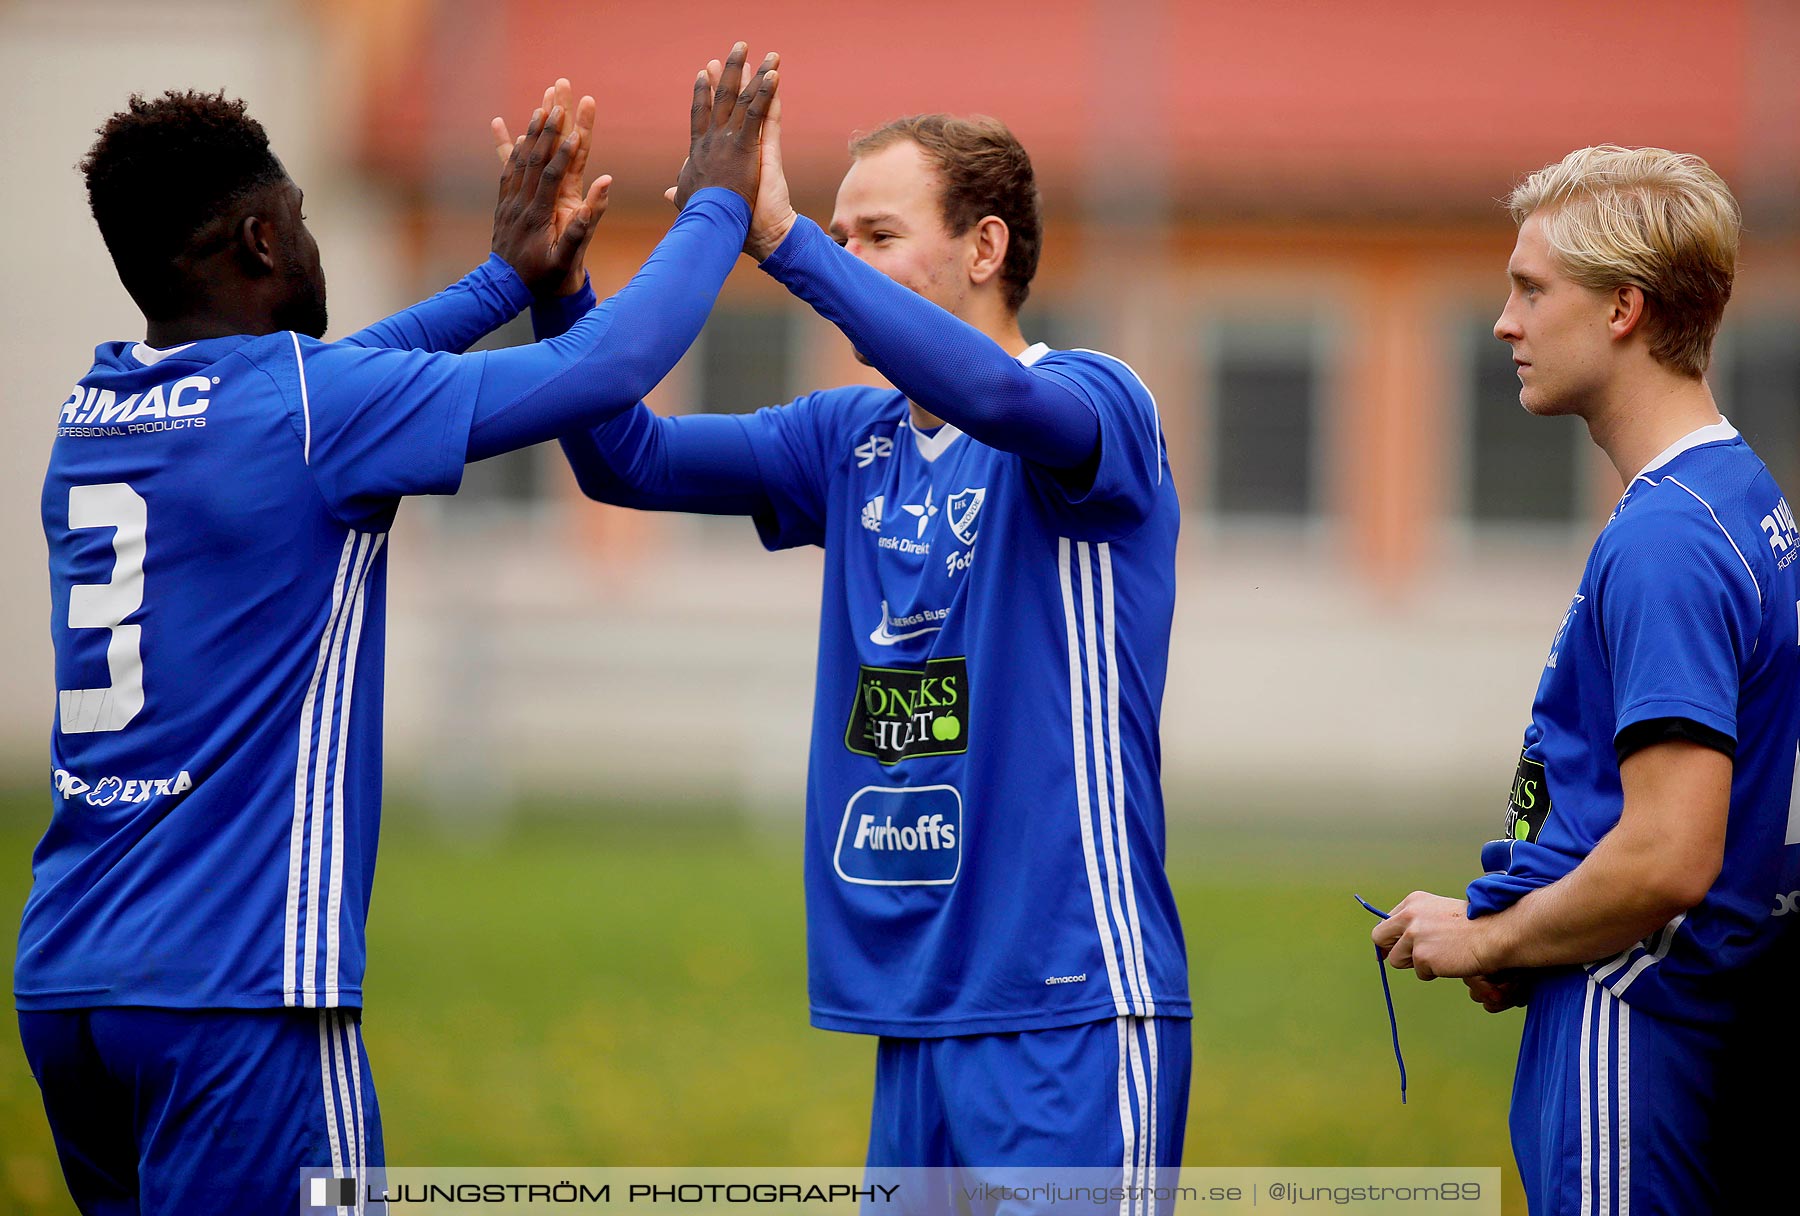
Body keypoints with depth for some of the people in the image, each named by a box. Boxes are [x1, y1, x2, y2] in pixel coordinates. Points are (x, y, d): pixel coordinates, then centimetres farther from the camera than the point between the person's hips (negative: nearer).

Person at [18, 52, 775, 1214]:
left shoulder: (93, 412, 10)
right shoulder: (306, 409, -11)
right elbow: (610, 367, -7)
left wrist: (509, 278, 36)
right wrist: (717, 206, 9)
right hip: (234, 989, -8)